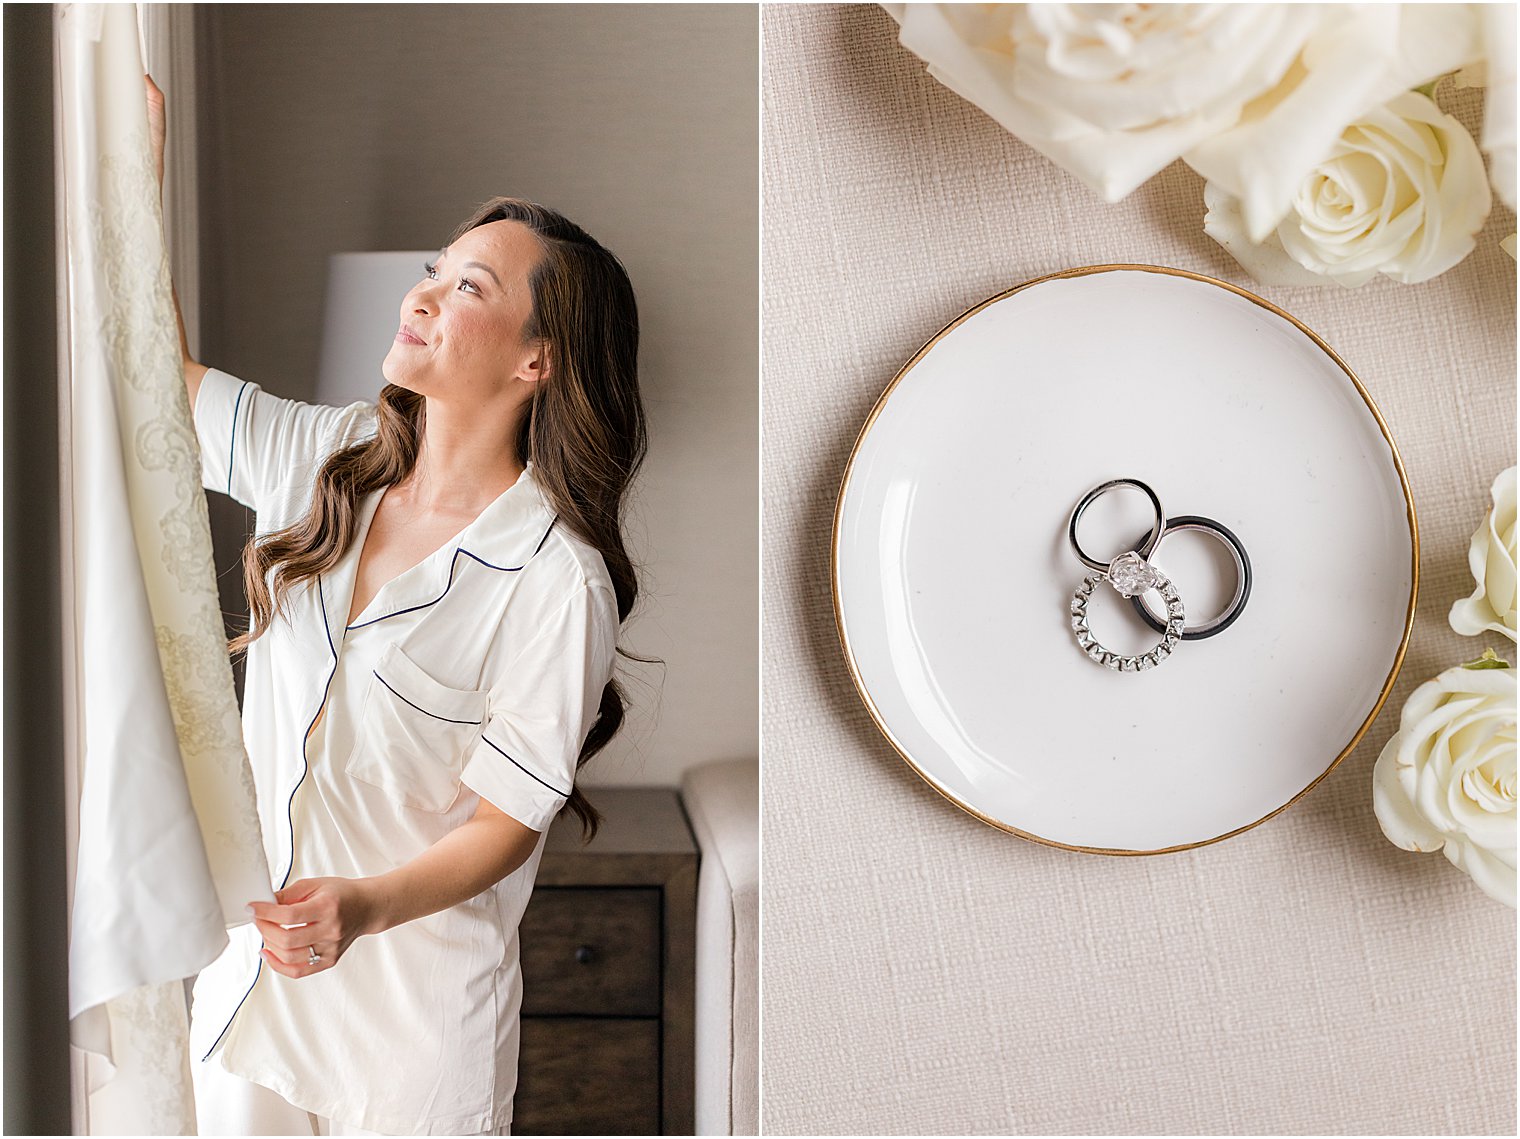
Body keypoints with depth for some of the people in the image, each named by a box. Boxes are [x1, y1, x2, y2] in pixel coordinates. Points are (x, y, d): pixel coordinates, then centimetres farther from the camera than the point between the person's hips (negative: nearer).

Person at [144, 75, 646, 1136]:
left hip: (419, 995, -5)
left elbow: (506, 821, -17)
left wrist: (366, 907, -33)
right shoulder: (330, 458, -1)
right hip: (251, 951, 5)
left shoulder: (555, 579, -19)